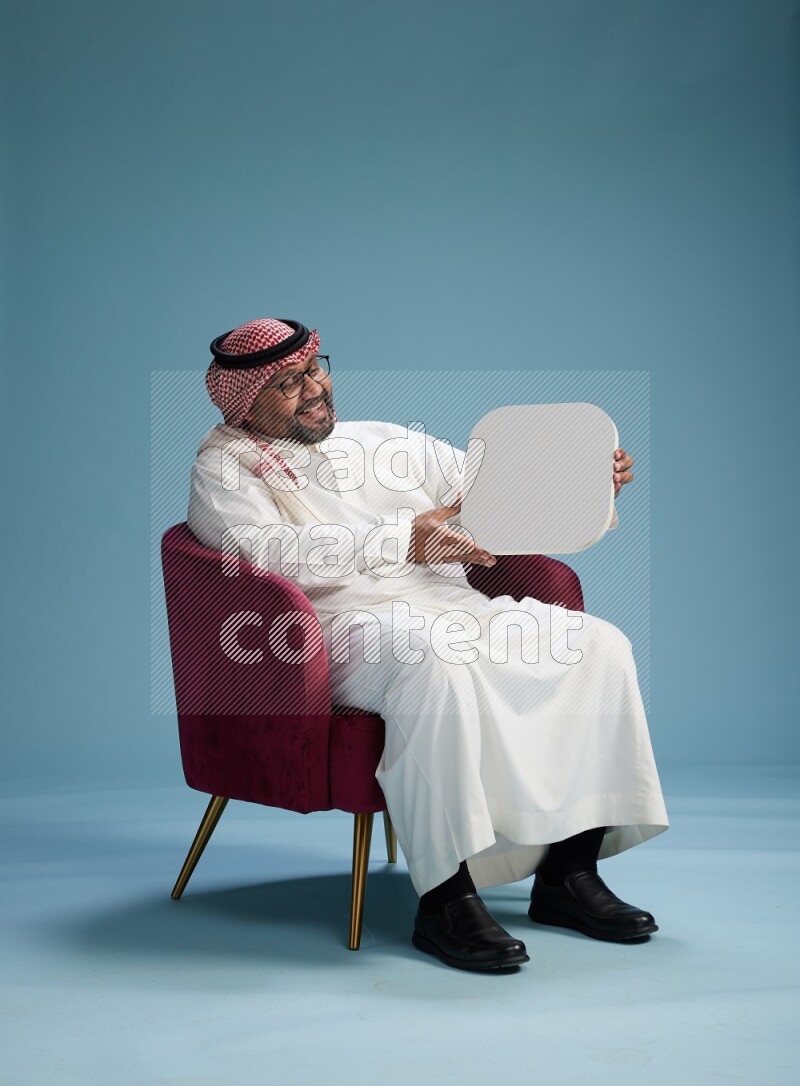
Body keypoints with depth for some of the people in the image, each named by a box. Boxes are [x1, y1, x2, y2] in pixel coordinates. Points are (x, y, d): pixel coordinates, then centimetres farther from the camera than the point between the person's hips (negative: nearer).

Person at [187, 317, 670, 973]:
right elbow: (267, 550, -14)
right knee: (434, 656, -39)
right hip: (346, 626, -6)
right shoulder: (226, 466, 6)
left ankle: (568, 871, -11)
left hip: (455, 608, 7)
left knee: (599, 645, -12)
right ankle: (446, 898, -35)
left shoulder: (382, 439, 25)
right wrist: (404, 540, -22)